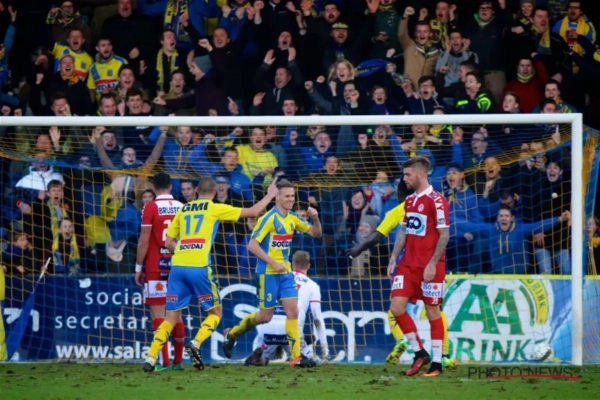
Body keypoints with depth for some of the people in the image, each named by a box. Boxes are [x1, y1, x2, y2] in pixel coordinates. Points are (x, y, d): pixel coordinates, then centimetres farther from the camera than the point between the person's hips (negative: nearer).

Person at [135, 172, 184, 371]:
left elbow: (144, 240, -10)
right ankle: (178, 361, 12)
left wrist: (138, 267, -4)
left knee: (158, 313, -5)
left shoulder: (151, 207, -7)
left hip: (156, 267, -5)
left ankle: (165, 361, -12)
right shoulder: (181, 207, 6)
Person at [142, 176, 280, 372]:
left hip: (177, 266, 4)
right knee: (215, 312, 13)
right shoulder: (216, 209, 7)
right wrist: (270, 195, 27)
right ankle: (195, 343, -11)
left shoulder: (183, 210, 18)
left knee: (172, 317, 8)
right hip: (199, 268, -4)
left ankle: (151, 358, -5)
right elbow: (253, 211, 13)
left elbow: (168, 242, 18)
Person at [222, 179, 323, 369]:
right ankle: (231, 334, 24)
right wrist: (273, 262, -22)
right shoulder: (269, 219, -14)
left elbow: (316, 233, 14)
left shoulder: (292, 219, 7)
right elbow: (252, 245, -18)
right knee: (265, 316, 1)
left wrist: (315, 219, -7)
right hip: (268, 273, -6)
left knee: (293, 311, -4)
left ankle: (296, 356, -5)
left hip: (285, 272, 6)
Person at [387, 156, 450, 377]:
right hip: (408, 265, 7)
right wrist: (394, 258, 9)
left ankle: (436, 363, 7)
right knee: (397, 308, -1)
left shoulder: (436, 201, -12)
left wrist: (432, 264, -19)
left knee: (432, 312, 0)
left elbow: (444, 235, -14)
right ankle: (419, 352, 12)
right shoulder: (409, 200, 12)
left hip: (429, 267, -7)